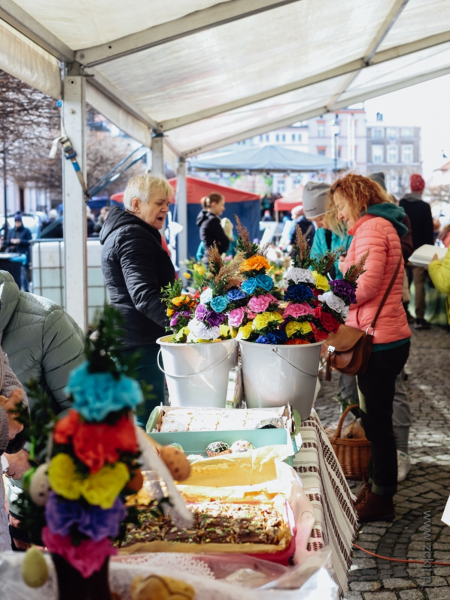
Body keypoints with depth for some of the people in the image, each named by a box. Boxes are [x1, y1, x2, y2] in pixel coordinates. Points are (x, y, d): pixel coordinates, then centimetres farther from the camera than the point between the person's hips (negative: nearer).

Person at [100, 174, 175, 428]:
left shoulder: (123, 231, 19)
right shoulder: (133, 236, -15)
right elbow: (144, 295, -27)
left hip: (128, 338, 11)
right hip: (141, 341, -11)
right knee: (149, 420, -8)